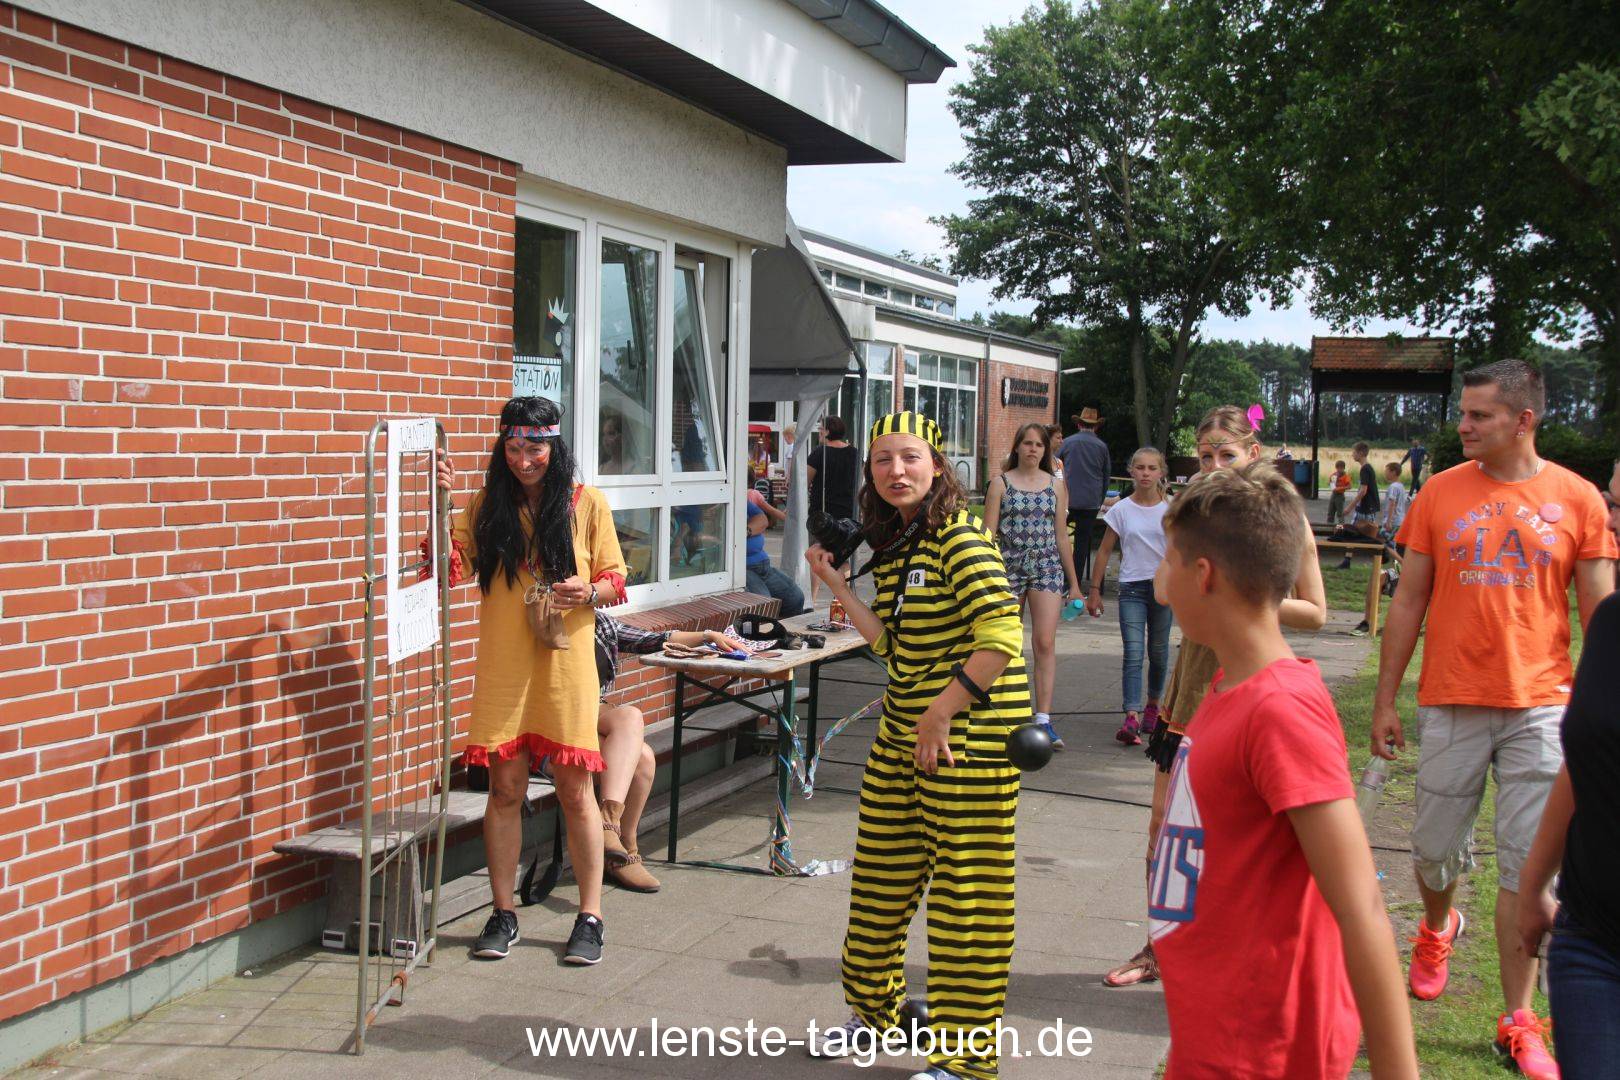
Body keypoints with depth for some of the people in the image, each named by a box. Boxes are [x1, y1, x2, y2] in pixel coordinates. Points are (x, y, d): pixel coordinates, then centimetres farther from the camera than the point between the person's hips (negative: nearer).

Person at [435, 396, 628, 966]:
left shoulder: (586, 503, 2)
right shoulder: (486, 506, 7)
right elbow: (450, 568, -4)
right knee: (505, 789, 7)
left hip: (565, 663, -2)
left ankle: (590, 917, 13)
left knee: (575, 790, 2)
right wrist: (442, 502, -14)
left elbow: (615, 582, 6)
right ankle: (503, 914, 19)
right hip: (502, 665, 2)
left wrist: (587, 591, -15)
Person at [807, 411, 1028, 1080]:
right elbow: (892, 643, 10)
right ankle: (874, 1007, 38)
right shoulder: (892, 544, 10)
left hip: (971, 732, -8)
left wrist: (942, 713, -19)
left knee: (965, 897, 0)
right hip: (904, 728, 8)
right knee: (881, 876, 17)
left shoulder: (959, 537, -16)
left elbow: (1001, 639, -22)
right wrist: (836, 584, 8)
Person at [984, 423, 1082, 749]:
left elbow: (1061, 537, 13)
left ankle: (1043, 719, -11)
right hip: (1009, 567, -1)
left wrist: (1074, 584, 13)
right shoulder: (1000, 483, 4)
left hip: (1047, 568, 1)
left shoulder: (1056, 486, 10)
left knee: (1046, 643, -10)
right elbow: (988, 533, 0)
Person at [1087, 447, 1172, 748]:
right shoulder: (1121, 510, 1)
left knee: (1158, 653, 12)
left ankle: (1153, 705, 33)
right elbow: (1105, 550, 5)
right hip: (1132, 588, -1)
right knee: (1133, 654, -12)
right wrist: (1094, 589, 3)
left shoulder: (1170, 509, 2)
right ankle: (1132, 718, -19)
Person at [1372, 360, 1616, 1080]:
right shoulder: (1441, 493, 2)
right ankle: (1437, 928, 44)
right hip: (1451, 704, 1)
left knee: (1526, 869, 1)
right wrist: (1384, 701, 4)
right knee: (1435, 850, 9)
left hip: (1540, 706, -1)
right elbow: (1408, 601, 6)